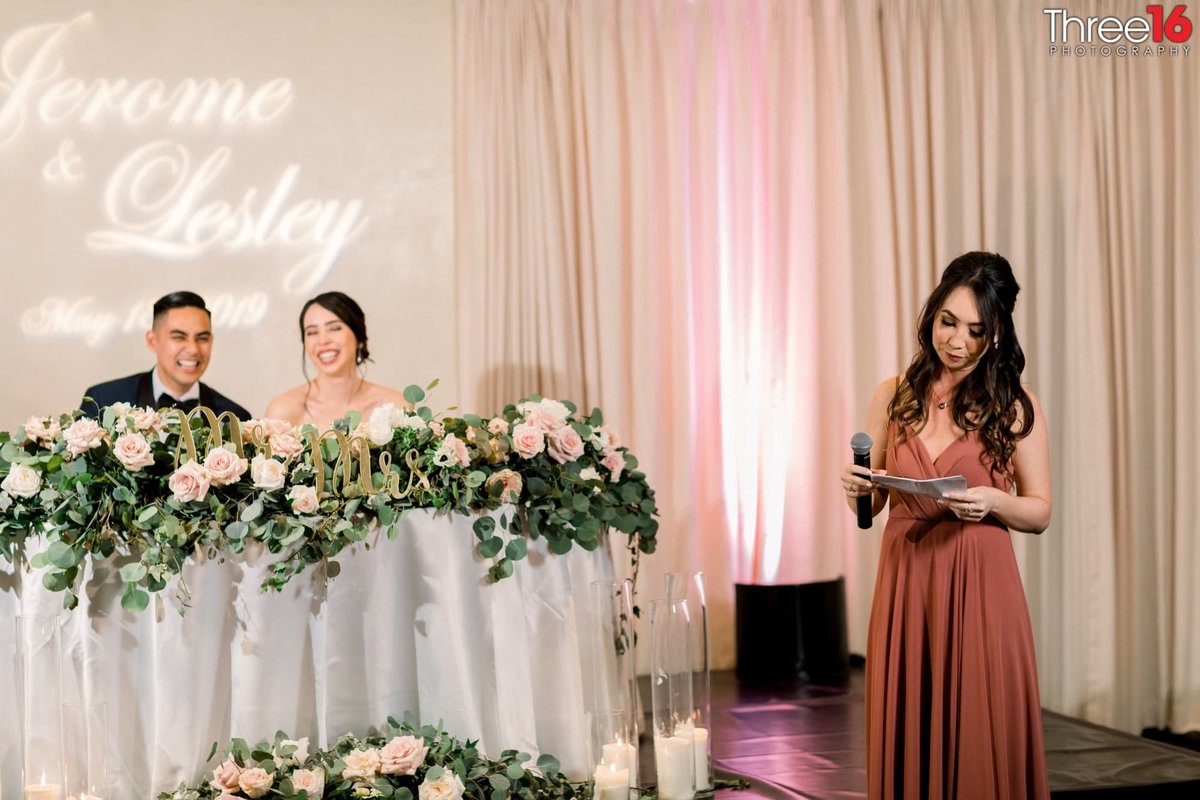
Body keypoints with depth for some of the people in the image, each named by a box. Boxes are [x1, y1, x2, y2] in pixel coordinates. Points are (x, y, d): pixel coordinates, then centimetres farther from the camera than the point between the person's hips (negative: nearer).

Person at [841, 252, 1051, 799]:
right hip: (905, 584, 2)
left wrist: (992, 502, -16)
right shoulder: (894, 398, 6)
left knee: (980, 738, 1)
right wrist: (857, 490, -9)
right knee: (906, 738, 5)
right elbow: (870, 505, 13)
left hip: (980, 589, -2)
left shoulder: (1015, 406, 0)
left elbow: (1040, 513, 3)